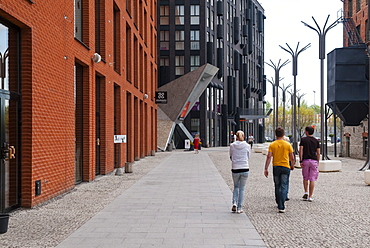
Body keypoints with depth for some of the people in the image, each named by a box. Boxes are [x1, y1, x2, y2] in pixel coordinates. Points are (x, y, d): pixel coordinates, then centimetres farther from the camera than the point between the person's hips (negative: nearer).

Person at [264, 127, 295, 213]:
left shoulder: (272, 145, -1)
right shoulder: (288, 145, -1)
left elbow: (269, 157, -8)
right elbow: (292, 158, 2)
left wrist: (266, 169, -6)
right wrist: (292, 166, 20)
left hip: (276, 167, 2)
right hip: (285, 167, -1)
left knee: (277, 187, 15)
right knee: (284, 187, -1)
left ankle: (279, 205, 28)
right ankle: (281, 207, -10)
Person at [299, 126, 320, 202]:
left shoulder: (303, 139, 1)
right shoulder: (316, 141, 7)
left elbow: (301, 151, -7)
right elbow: (318, 153, 5)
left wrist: (301, 161, -6)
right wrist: (318, 162, 11)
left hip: (305, 160, -1)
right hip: (314, 161, 1)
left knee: (305, 178, 16)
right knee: (312, 179, 2)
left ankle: (306, 192, 5)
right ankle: (310, 196, 3)